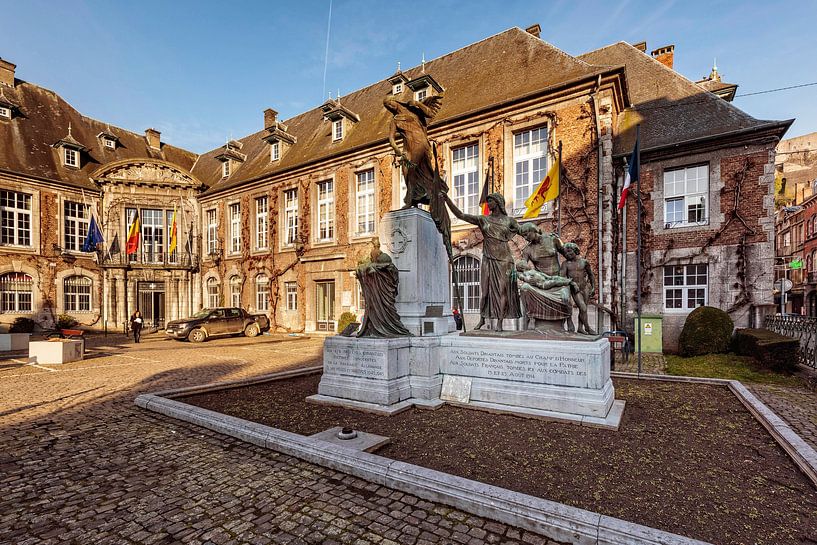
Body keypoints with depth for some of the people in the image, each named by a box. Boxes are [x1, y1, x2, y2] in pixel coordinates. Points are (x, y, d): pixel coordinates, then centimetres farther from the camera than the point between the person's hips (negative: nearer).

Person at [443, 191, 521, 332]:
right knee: (485, 291, 5)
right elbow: (460, 214, -3)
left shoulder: (509, 220, 4)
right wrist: (447, 198, -10)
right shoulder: (483, 219, 5)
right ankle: (482, 319, 22)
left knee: (502, 290, -2)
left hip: (504, 260, -1)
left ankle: (499, 322, 4)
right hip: (488, 260, 1)